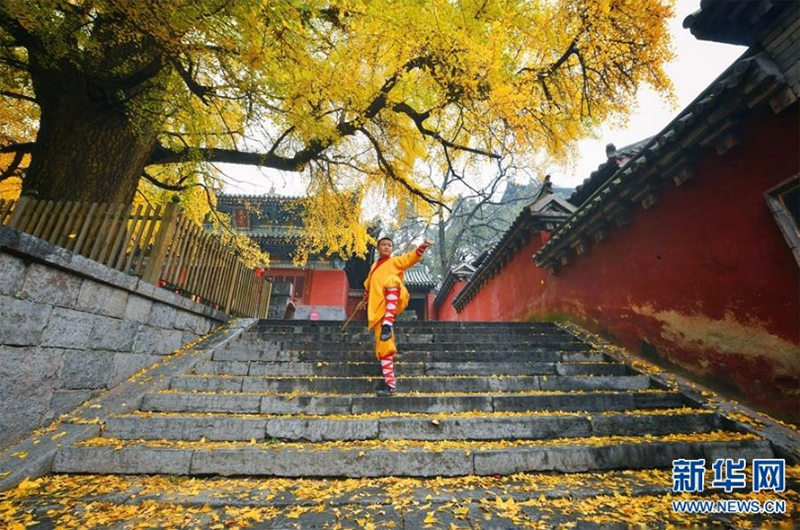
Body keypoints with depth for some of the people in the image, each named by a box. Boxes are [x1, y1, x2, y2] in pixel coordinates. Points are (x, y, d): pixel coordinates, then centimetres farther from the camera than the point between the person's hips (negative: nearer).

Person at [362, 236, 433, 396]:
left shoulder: (395, 261, 11)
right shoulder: (374, 266, 26)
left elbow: (411, 257, -8)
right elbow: (368, 285, 40)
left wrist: (422, 247, -25)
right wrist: (365, 300, 39)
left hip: (394, 303, -4)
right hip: (378, 309, 4)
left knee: (392, 280, -36)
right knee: (383, 346, -6)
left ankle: (388, 324, -43)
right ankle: (390, 382, 0)